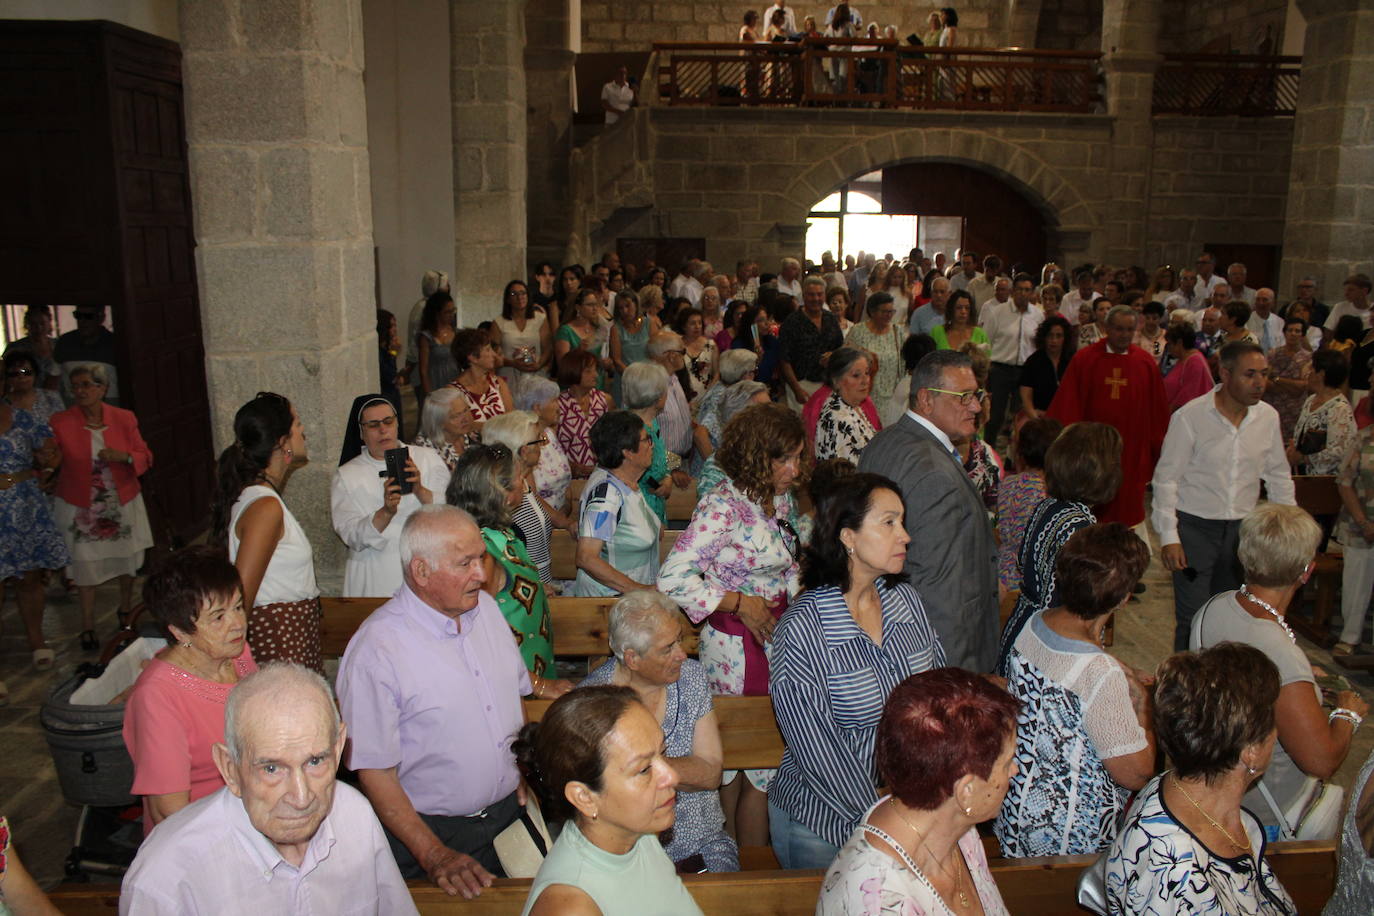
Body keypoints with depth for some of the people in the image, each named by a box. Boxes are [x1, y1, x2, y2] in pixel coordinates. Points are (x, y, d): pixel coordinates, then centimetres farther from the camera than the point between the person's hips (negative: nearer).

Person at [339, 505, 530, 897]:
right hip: (431, 831, -6)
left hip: (508, 814, 6)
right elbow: (373, 770, -18)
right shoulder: (375, 649, -21)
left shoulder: (486, 606, 1)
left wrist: (526, 777, 6)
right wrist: (434, 855, -21)